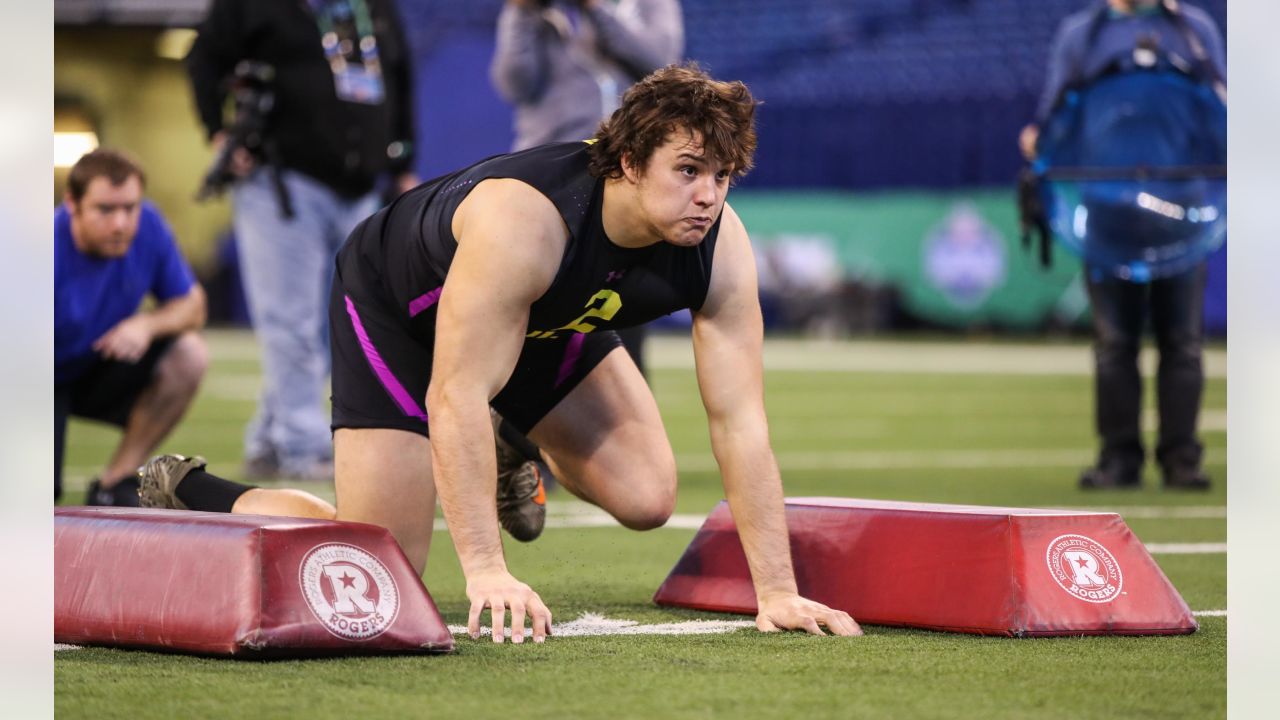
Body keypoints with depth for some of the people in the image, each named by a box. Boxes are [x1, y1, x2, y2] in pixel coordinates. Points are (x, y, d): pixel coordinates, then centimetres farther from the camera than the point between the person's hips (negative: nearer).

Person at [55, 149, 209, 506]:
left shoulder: (147, 225, -15)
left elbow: (192, 305, -4)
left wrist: (147, 324, -26)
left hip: (102, 374, 5)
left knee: (187, 355, -23)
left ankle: (116, 481, -10)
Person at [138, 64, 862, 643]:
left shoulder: (720, 246, -27)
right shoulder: (522, 222, -44)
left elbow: (741, 421, -24)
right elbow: (454, 395, -43)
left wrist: (777, 592, -28)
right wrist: (486, 571, -47)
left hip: (548, 321, 6)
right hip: (396, 306, -6)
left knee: (646, 498, -11)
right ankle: (188, 492, 13)